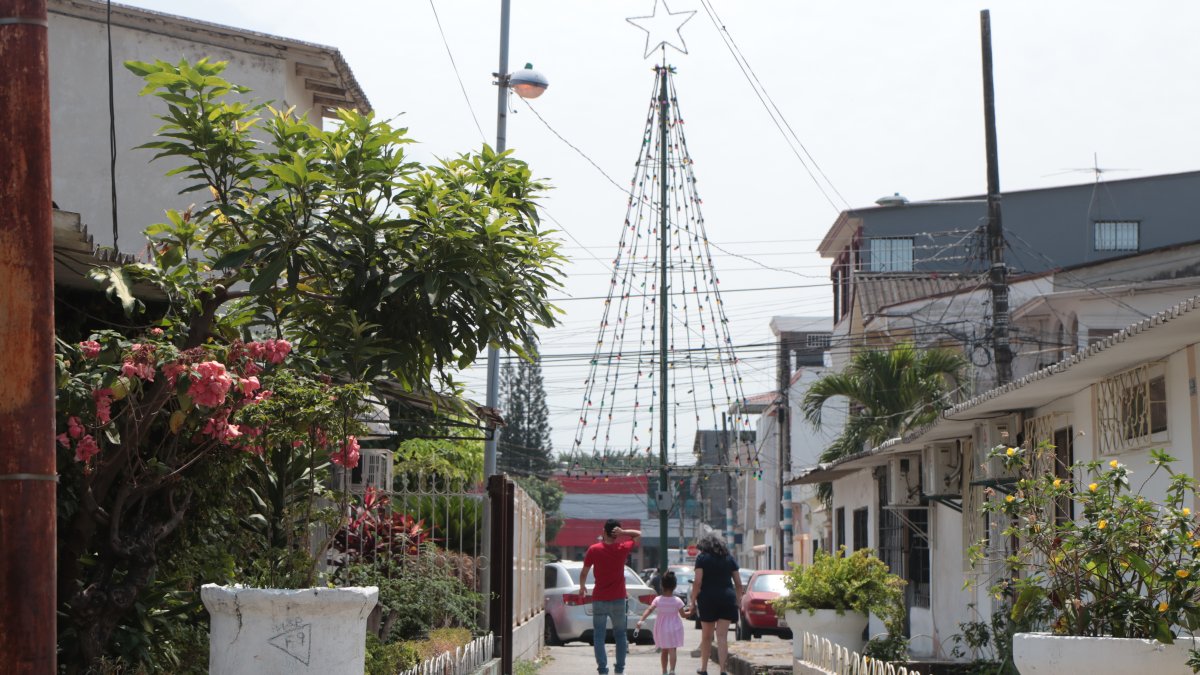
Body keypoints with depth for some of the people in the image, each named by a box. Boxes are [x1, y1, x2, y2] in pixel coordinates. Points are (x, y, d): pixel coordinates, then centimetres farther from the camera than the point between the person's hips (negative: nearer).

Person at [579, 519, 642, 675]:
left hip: (599, 599, -1)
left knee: (599, 635, 2)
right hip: (619, 599, 1)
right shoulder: (622, 549, -5)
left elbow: (584, 573, -1)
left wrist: (582, 587, 18)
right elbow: (638, 535, 11)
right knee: (620, 634, 12)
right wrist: (623, 532, -6)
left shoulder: (594, 550, -8)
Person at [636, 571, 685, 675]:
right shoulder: (677, 601, -10)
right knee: (672, 650, -6)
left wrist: (641, 620, -24)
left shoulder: (658, 600, -8)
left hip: (661, 628, 2)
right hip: (674, 628, -2)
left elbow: (649, 610, -19)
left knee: (664, 651, 16)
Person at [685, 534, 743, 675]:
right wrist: (738, 601, 16)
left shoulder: (702, 558, 1)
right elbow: (738, 583, 9)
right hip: (727, 599, 2)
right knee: (722, 636, 0)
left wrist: (693, 602, -3)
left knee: (706, 636, 11)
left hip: (708, 598, -2)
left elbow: (697, 582, -8)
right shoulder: (729, 558, 11)